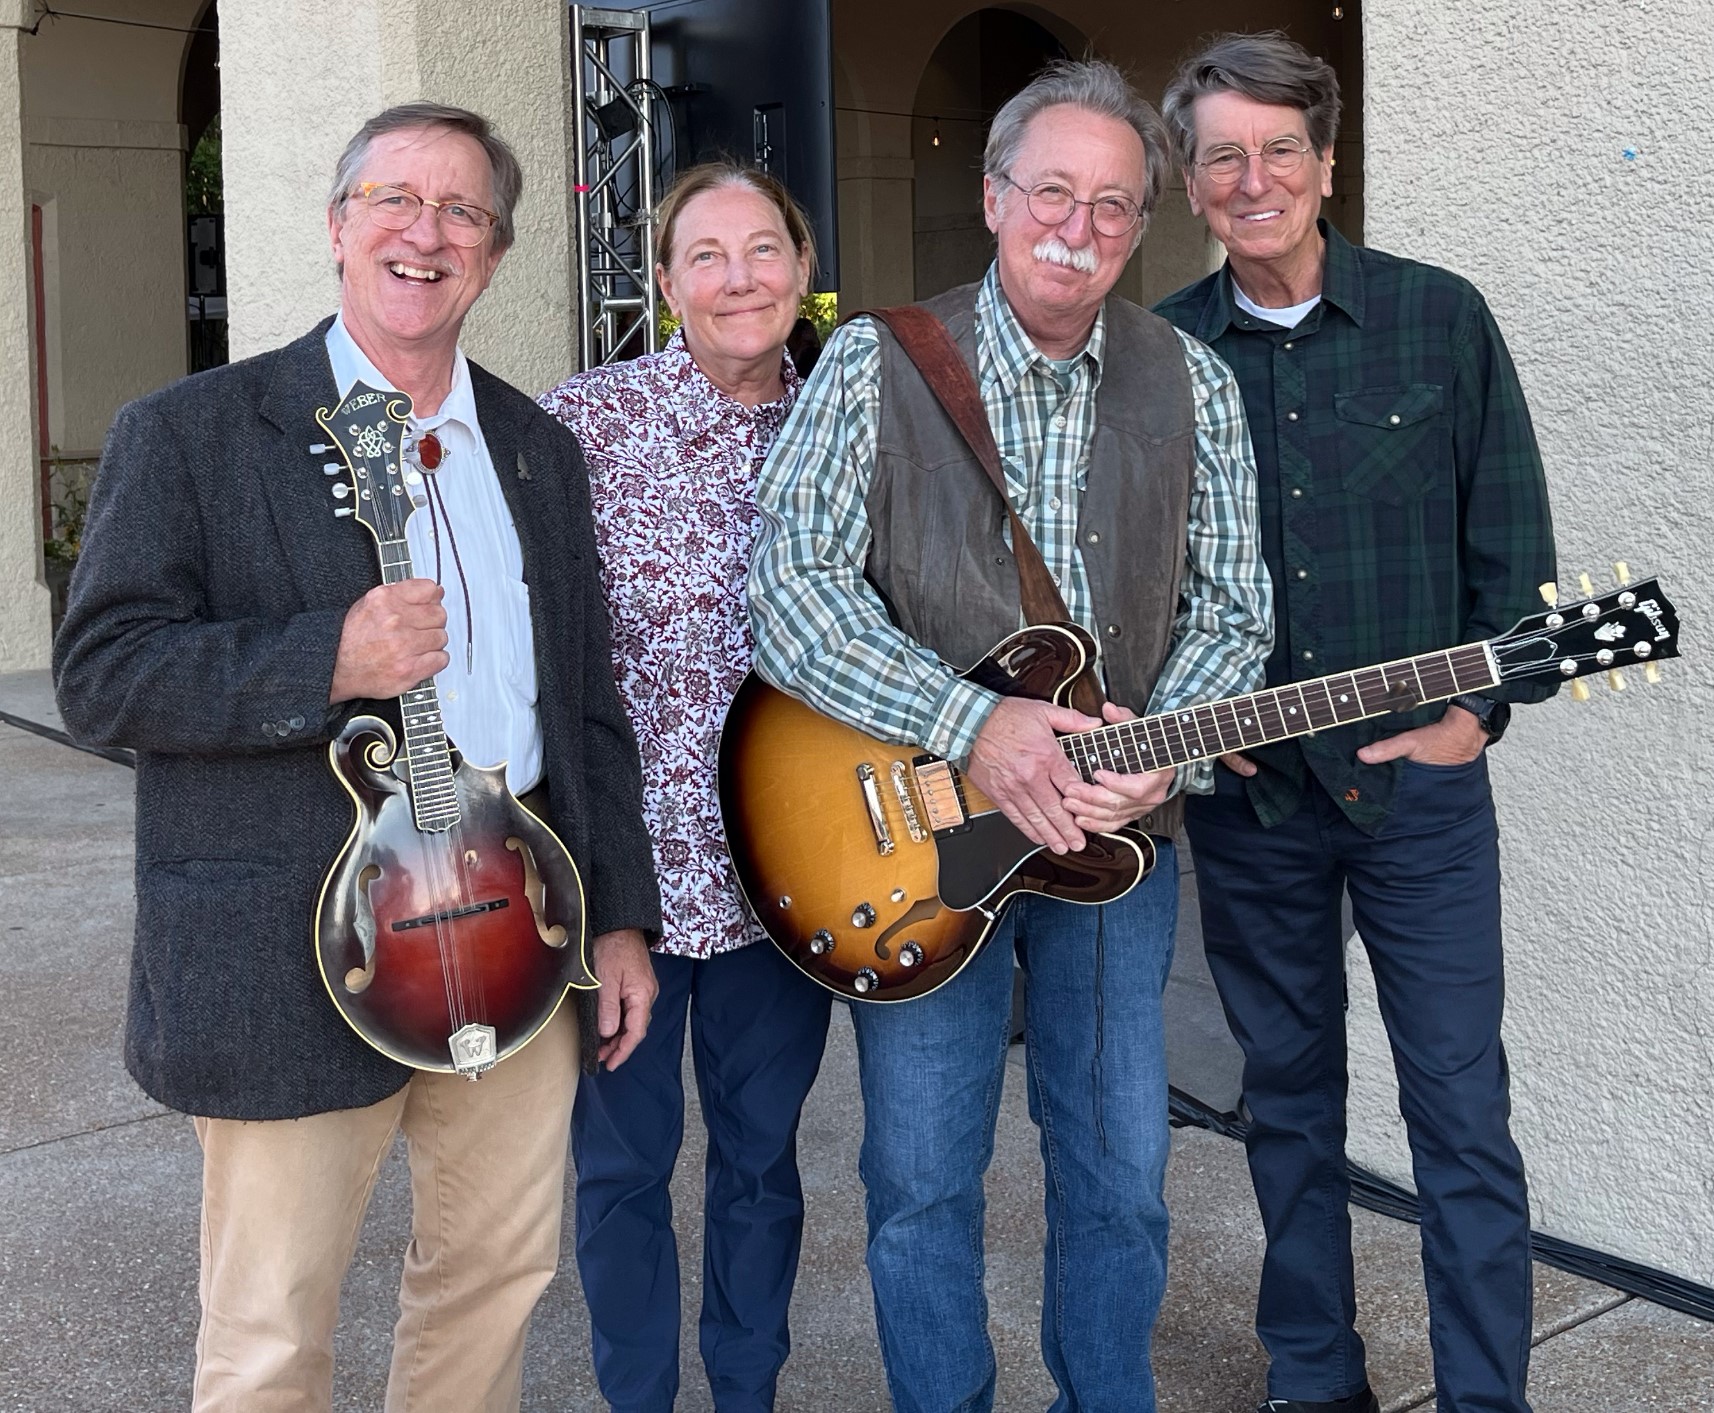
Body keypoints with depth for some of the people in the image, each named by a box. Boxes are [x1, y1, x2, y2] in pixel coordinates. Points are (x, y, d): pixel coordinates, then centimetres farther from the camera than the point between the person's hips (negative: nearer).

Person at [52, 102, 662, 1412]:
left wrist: (620, 915, 10)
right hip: (298, 950, -4)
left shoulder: (539, 448, 13)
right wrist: (327, 665, -22)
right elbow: (100, 672, -8)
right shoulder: (190, 433, -2)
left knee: (500, 1277, 16)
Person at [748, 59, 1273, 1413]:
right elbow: (792, 587, -14)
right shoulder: (874, 364, -6)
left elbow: (1231, 608, 4)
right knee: (922, 1180, 8)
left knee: (1121, 1172, 13)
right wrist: (973, 726, -23)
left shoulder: (1193, 386, 3)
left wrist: (1161, 749, -16)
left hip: (1117, 833, 3)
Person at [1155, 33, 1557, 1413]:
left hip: (1419, 779, -2)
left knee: (1462, 1112, 1)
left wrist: (1479, 710, -8)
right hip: (1243, 787, 2)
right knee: (1288, 1092, 14)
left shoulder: (1441, 317, -1)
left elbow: (1513, 541, 1)